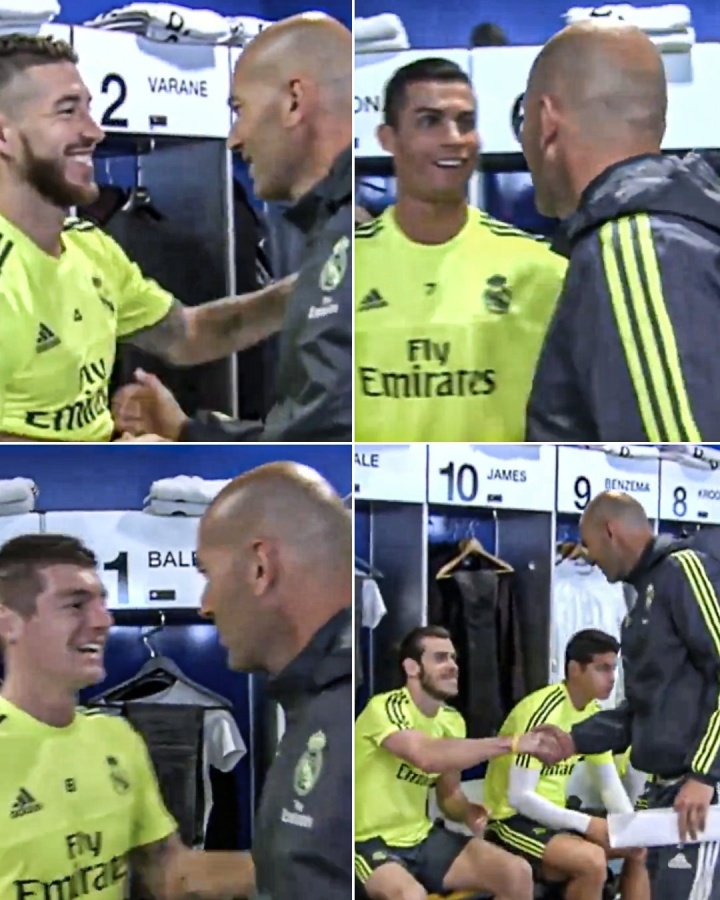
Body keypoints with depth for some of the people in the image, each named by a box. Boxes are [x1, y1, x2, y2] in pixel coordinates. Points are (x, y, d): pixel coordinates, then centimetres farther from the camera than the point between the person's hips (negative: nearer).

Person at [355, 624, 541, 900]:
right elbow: (428, 757, -39)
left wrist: (468, 813, -11)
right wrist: (511, 743, -37)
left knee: (518, 874, -6)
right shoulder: (385, 709, -20)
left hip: (422, 838, 8)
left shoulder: (451, 721, 7)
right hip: (371, 843, -8)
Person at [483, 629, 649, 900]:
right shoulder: (542, 712, -22)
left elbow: (610, 784, 11)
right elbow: (519, 797, -25)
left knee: (637, 847, 7)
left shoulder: (592, 713, 3)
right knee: (592, 861, -29)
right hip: (513, 821, -9)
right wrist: (586, 823, -27)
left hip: (553, 817, 9)